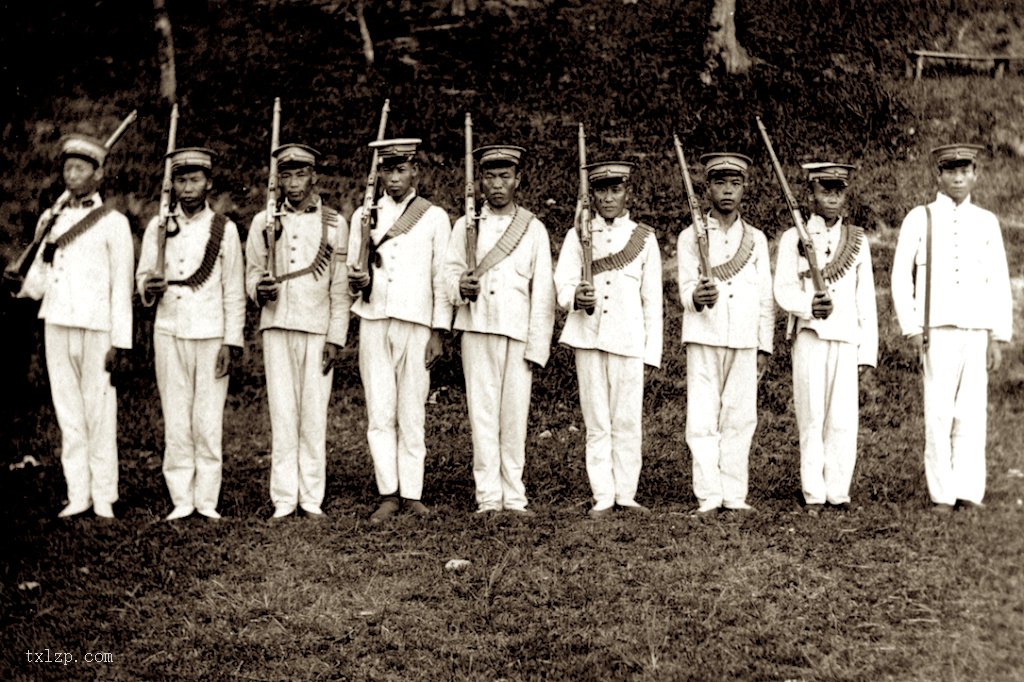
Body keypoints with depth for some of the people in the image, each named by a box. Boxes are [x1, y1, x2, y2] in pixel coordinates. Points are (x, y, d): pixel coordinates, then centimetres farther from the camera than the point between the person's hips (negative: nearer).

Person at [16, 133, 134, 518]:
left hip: (96, 327, -5)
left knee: (99, 413, -1)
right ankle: (77, 496, 12)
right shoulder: (54, 220, 14)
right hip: (56, 324, 5)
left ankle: (103, 497, 7)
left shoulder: (113, 223, 0)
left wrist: (121, 344, -8)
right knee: (68, 413, 6)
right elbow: (40, 274, 18)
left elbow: (122, 288, -4)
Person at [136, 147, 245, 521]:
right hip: (169, 333, 2)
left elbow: (234, 293, 3)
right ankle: (181, 500, 9)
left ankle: (207, 501, 7)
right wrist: (149, 288, -12)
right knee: (175, 422, 3)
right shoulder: (159, 227, 8)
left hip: (212, 335, -2)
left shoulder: (224, 229, 3)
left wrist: (232, 342, -3)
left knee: (209, 422, -1)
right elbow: (142, 277, 12)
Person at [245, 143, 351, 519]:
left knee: (314, 414, 1)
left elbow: (340, 288, 5)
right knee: (282, 412, -1)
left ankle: (312, 498, 7)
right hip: (277, 327, 1)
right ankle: (283, 499, 4)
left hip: (318, 328, -1)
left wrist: (336, 338, -2)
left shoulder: (334, 223, 6)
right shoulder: (264, 222, 9)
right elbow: (251, 274, 13)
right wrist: (259, 290, -11)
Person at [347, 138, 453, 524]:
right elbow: (350, 270, 15)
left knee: (412, 414, 2)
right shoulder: (364, 216, 11)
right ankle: (388, 495, 4)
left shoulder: (435, 217, 5)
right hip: (373, 323, 2)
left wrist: (438, 333, -2)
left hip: (416, 324, -2)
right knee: (380, 414, -1)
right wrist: (358, 282, -10)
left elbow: (442, 279, 3)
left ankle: (411, 494, 8)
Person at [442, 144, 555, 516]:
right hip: (476, 330, 0)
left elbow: (543, 292, 6)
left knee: (515, 414, -1)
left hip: (519, 332, 0)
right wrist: (461, 287, -16)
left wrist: (537, 346, -1)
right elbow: (449, 270, 9)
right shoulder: (466, 226, 12)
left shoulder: (534, 229, 10)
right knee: (482, 413, -2)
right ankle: (488, 498, 1)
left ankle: (514, 497, 5)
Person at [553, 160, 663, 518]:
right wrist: (576, 297, -22)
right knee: (596, 421, 2)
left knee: (627, 420, 0)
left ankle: (626, 494, 9)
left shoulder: (644, 238, 9)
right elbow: (562, 283, 1)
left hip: (628, 340, 0)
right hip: (587, 338, 0)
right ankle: (603, 497, 7)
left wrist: (652, 348, 3)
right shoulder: (578, 236, 10)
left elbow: (652, 298, 8)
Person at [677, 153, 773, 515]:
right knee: (703, 419, -5)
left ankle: (735, 494, 8)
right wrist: (697, 298, -27)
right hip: (704, 339, -2)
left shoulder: (756, 239, 12)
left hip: (745, 342, 2)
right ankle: (708, 495, -2)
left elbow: (766, 297, 13)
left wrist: (765, 345, 8)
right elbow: (686, 289, -3)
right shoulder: (691, 237, 6)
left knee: (740, 418, 2)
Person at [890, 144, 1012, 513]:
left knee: (972, 413, 0)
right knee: (939, 414, -4)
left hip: (978, 331, 2)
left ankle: (970, 491, 5)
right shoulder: (919, 219, 5)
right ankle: (942, 493, 3)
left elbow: (999, 284, 10)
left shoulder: (987, 222, 11)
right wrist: (912, 330, -4)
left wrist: (998, 338, 3)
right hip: (938, 332, -2)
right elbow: (901, 278, 4)